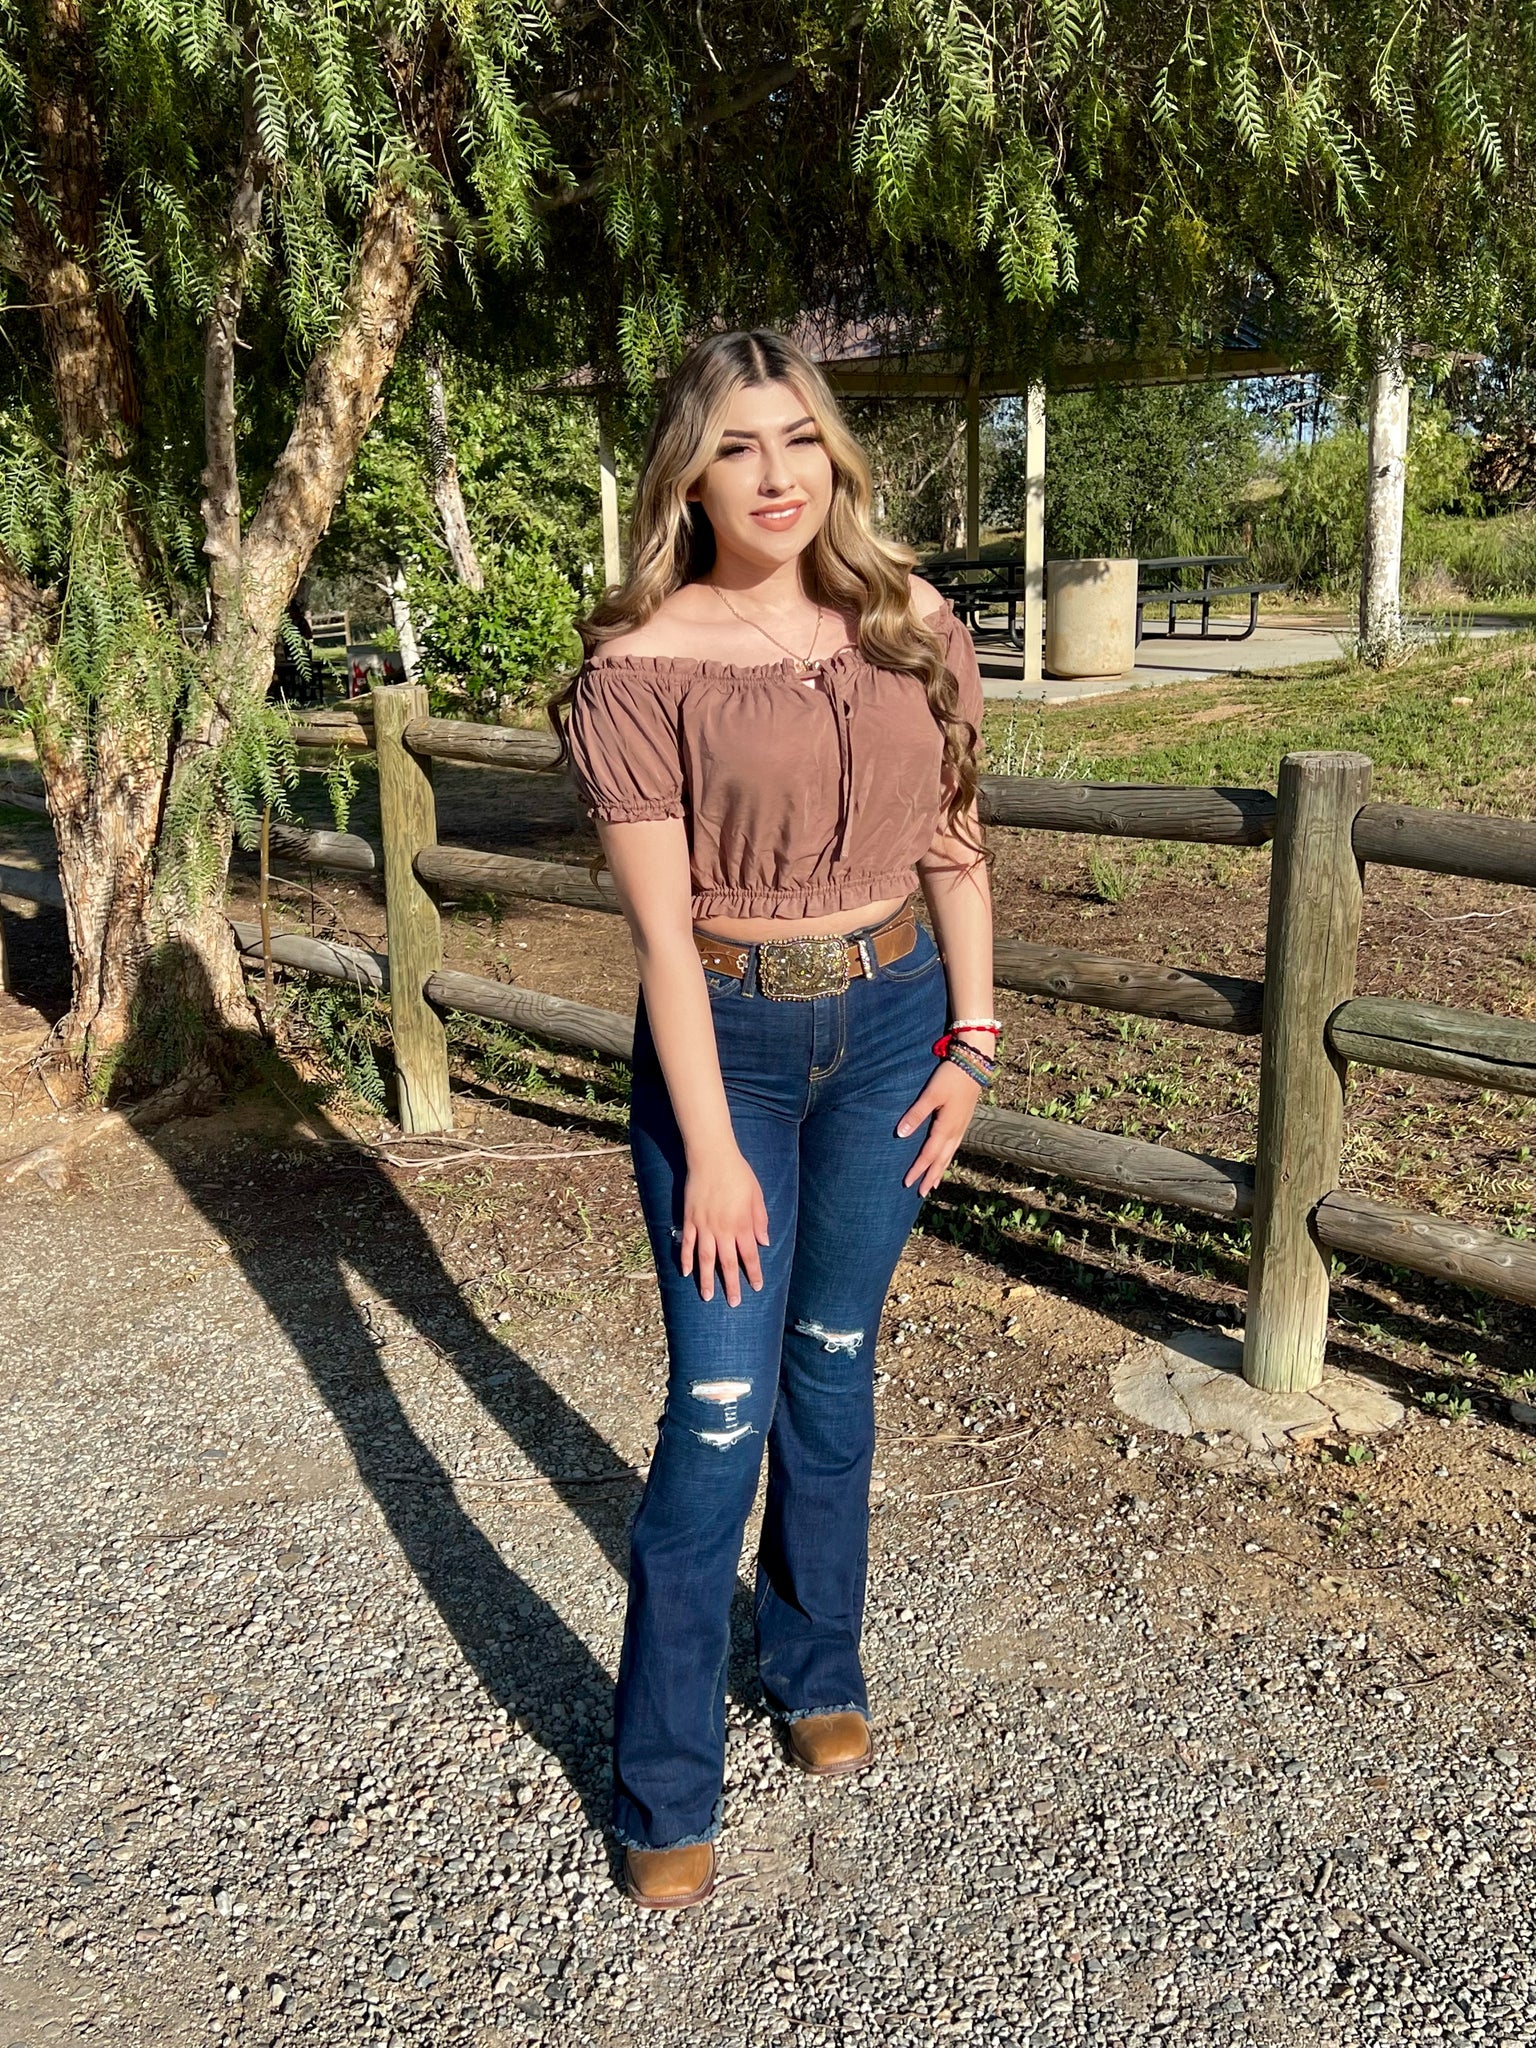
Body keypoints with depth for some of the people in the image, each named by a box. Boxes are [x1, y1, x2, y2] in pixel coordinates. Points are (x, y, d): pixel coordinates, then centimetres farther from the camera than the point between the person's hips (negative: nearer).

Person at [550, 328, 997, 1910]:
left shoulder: (910, 628, 1)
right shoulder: (645, 661, -12)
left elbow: (953, 846, 7)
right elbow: (659, 921, -14)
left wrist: (970, 1040, 1)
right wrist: (709, 1144, -14)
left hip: (889, 1023, 4)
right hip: (725, 1037, -3)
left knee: (832, 1369, 16)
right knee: (719, 1407, -1)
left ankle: (815, 1669, 38)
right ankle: (664, 1791, 16)